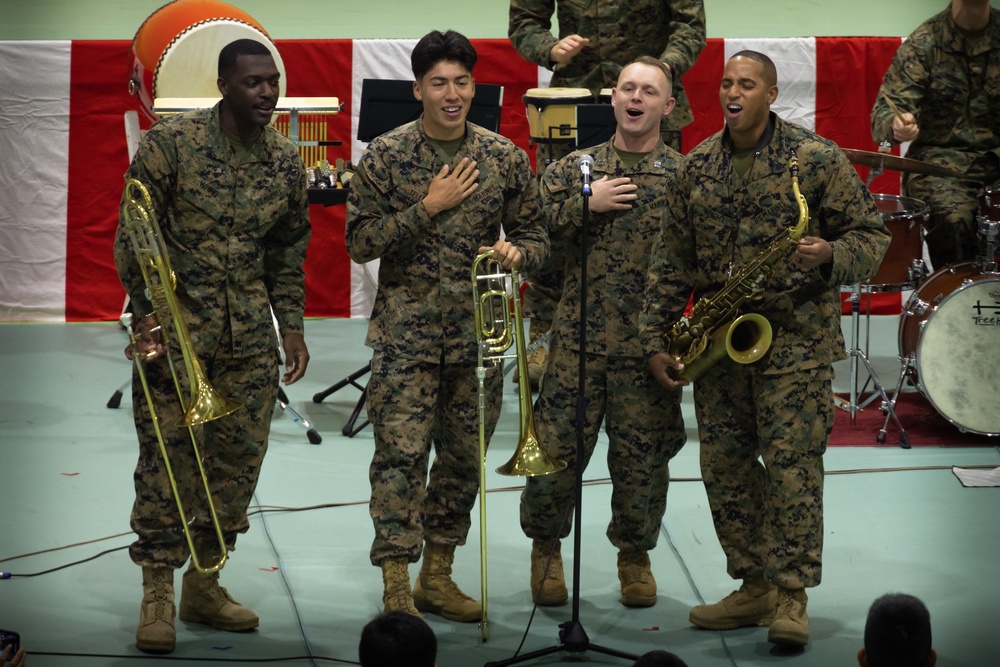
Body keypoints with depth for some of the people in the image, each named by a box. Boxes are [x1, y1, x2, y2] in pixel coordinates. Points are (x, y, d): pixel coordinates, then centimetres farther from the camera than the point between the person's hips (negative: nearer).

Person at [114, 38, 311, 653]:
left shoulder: (286, 162, 7)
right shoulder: (171, 143, -8)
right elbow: (134, 234, -6)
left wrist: (291, 325, 12)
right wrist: (148, 309, -14)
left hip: (250, 334, 5)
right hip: (175, 324, -5)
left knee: (239, 459, 6)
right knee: (168, 460, -4)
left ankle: (205, 584, 20)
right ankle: (158, 595, 5)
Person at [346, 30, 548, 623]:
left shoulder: (505, 158, 3)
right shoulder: (386, 156, -4)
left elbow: (537, 237, 9)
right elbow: (360, 241, -7)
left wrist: (516, 251, -14)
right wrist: (428, 207, -15)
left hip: (479, 329, 3)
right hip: (406, 328, -3)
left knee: (465, 457, 10)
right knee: (401, 453, -9)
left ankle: (438, 575, 24)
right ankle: (397, 587, -6)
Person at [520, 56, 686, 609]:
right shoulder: (574, 168, 9)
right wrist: (586, 205, -10)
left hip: (649, 346, 0)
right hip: (578, 338, 1)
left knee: (642, 458, 6)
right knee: (554, 451, 0)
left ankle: (635, 554, 25)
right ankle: (546, 547, 22)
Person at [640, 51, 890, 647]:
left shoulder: (816, 159, -5)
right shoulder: (696, 168, 8)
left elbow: (872, 236, -2)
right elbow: (672, 260, 11)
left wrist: (830, 256, -23)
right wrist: (656, 340, 7)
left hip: (796, 336, -5)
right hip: (717, 339, 5)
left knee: (792, 463, -8)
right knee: (724, 465, 6)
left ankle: (791, 597, -2)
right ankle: (755, 587, 17)